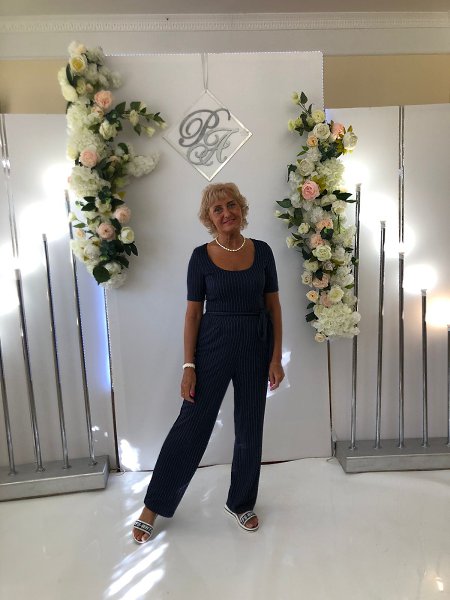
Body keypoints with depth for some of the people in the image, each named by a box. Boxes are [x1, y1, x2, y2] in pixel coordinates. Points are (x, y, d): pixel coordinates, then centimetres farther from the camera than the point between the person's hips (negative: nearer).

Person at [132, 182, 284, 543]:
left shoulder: (262, 251, 0)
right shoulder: (201, 257, -5)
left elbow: (274, 306, 3)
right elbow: (193, 313, -3)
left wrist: (276, 358, -2)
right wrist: (189, 366, -7)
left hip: (255, 347, 3)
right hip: (213, 346, -2)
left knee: (250, 428, 12)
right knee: (191, 425, 4)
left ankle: (240, 503, 35)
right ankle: (154, 505, 24)